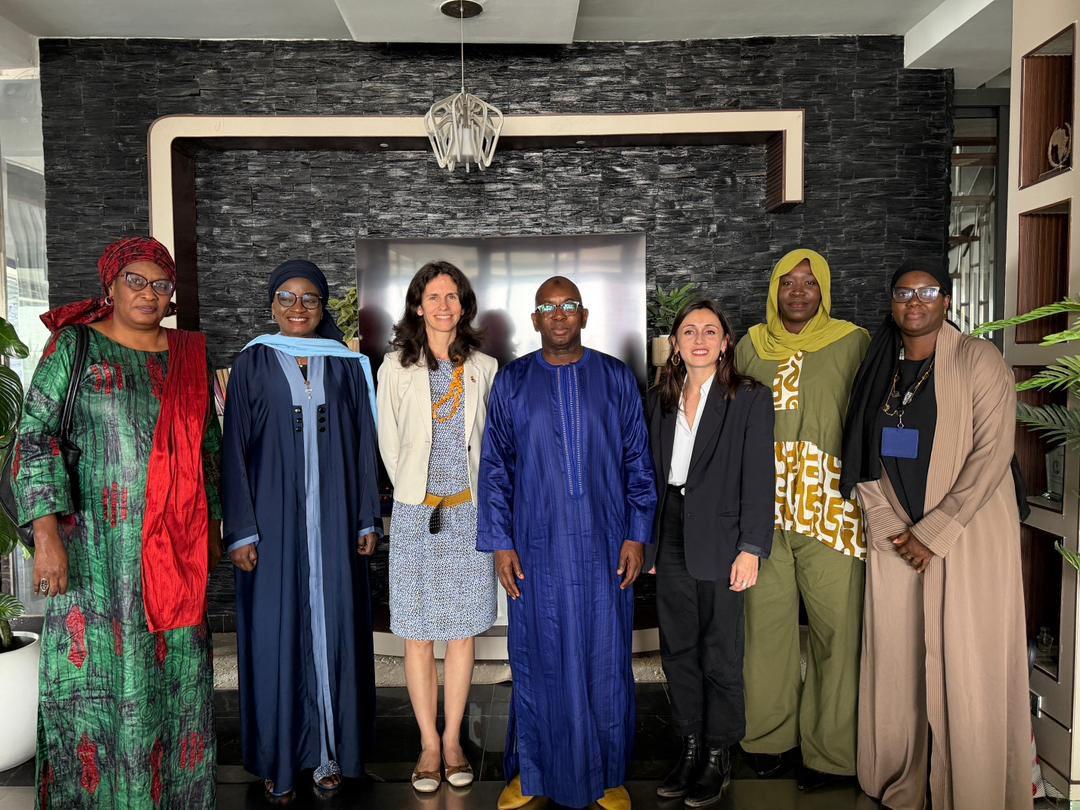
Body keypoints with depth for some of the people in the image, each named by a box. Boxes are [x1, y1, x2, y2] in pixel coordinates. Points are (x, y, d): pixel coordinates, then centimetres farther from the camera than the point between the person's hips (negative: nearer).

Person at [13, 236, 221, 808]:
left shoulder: (189, 357, 9)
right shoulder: (74, 346, -2)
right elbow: (35, 436, -8)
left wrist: (214, 526, 13)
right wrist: (45, 533, -17)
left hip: (174, 546, 4)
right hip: (96, 541, -3)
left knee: (173, 669, 11)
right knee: (96, 669, 5)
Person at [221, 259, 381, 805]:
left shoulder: (347, 366, 6)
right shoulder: (252, 365, 1)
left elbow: (363, 447, 7)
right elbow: (234, 450, -1)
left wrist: (367, 519, 4)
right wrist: (240, 531, -6)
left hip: (332, 522, 2)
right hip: (273, 522, -1)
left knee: (332, 628, 6)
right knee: (275, 632, 4)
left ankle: (330, 751, 21)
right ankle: (277, 761, 20)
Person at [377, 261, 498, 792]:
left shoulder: (483, 368, 3)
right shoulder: (395, 368, -1)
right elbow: (389, 444, 3)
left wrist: (482, 497, 5)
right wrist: (415, 494, 6)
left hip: (470, 512, 1)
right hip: (415, 513, -1)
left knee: (462, 632, 8)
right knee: (418, 636, 5)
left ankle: (452, 739, 23)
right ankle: (429, 744, 19)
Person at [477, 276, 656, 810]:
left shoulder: (617, 379, 3)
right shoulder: (511, 383, 2)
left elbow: (638, 461, 4)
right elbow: (494, 467, 3)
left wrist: (637, 535, -2)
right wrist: (500, 542, -2)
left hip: (603, 545, 0)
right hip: (536, 547, 0)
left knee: (605, 660, 9)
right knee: (536, 660, 9)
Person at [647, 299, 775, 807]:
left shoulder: (750, 399, -4)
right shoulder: (660, 399, 10)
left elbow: (758, 479, -8)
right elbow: (652, 474, 12)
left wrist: (751, 548, -13)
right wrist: (648, 541, 10)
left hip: (719, 540, -5)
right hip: (671, 539, 5)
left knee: (720, 654, 6)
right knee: (678, 650, 12)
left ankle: (718, 759, 22)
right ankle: (690, 749, 27)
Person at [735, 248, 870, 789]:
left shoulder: (853, 343, 3)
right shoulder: (751, 346, 12)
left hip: (831, 511, -2)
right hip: (764, 508, 3)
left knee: (837, 628, -1)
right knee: (766, 622, 7)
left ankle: (831, 752, 15)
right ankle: (768, 736, 24)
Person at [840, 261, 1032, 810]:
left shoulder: (978, 360, -4)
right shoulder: (878, 368, 9)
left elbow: (991, 453, -12)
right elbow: (863, 458, 7)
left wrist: (933, 533, -14)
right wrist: (889, 528, -5)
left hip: (967, 537, -4)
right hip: (894, 539, 4)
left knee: (966, 670, 0)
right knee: (896, 662, 8)